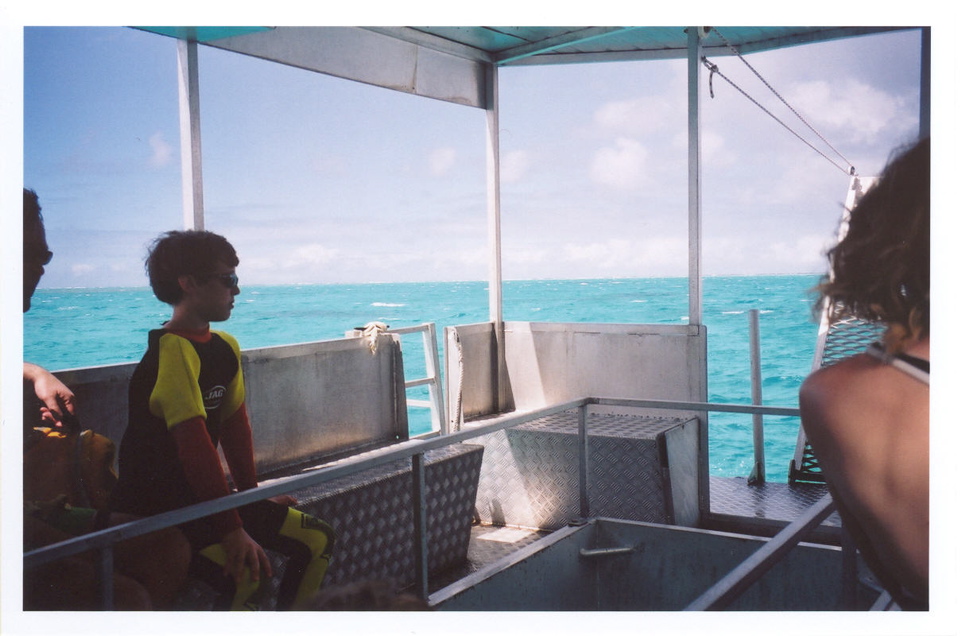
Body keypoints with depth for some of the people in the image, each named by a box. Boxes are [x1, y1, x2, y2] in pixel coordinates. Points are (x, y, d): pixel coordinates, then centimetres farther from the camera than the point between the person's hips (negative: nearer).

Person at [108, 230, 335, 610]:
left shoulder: (226, 347, 7)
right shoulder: (172, 350, -21)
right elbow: (195, 443, -28)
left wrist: (252, 492, 13)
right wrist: (232, 529, -29)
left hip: (202, 493, 9)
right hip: (156, 507, -9)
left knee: (317, 540, 6)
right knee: (244, 574, -32)